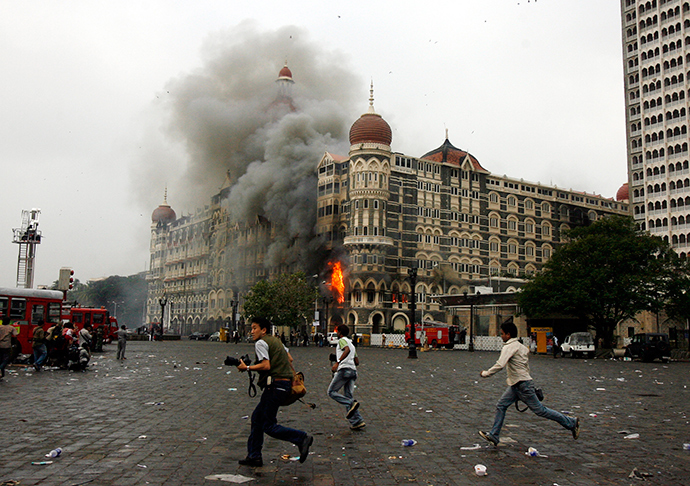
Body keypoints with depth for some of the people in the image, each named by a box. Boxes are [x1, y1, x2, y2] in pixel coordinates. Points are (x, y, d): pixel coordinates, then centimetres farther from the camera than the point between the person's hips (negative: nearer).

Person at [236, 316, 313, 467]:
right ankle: (254, 456, 19)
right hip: (285, 383, 10)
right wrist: (293, 375, 32)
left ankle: (302, 438, -8)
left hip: (275, 385, -10)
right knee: (257, 417, 15)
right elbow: (290, 359, 24)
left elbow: (266, 365, -18)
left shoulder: (261, 343, -7)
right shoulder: (275, 340, 21)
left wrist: (247, 368, -8)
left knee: (269, 426, -4)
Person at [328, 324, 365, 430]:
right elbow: (357, 362, 25)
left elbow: (347, 350, -20)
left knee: (331, 391, 0)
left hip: (344, 369, -8)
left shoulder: (342, 340, 3)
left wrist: (337, 362, -27)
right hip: (353, 371, 8)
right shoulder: (351, 343, 28)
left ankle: (351, 403, -20)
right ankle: (357, 421, -4)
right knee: (347, 396, 7)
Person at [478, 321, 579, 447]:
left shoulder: (509, 347, -17)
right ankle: (493, 435, 7)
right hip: (515, 385, 10)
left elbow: (500, 365, -28)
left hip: (523, 385, -10)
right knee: (501, 406, 5)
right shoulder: (520, 346, 12)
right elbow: (526, 366, 18)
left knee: (540, 410, -1)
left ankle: (571, 423, 12)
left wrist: (485, 373, -17)